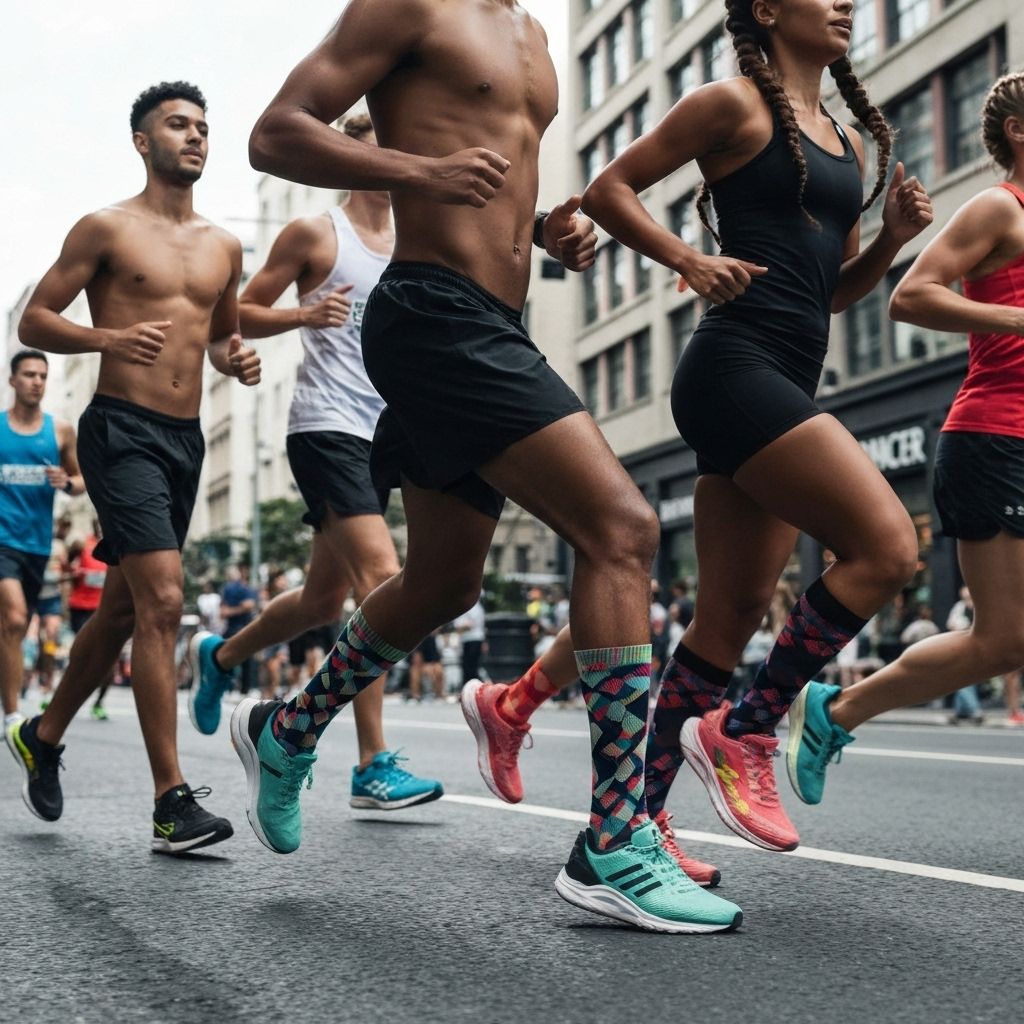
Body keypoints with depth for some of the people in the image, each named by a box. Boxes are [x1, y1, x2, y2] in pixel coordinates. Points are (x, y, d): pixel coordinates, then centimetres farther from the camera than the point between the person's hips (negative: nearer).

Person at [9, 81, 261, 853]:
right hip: (122, 432, -7)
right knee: (162, 600, -18)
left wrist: (236, 357, 5)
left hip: (187, 439, 7)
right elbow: (34, 320, -2)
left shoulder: (224, 247, 15)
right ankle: (172, 802, -17)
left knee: (122, 608, 15)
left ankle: (45, 736, 36)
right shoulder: (108, 229, -1)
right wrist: (107, 338, -20)